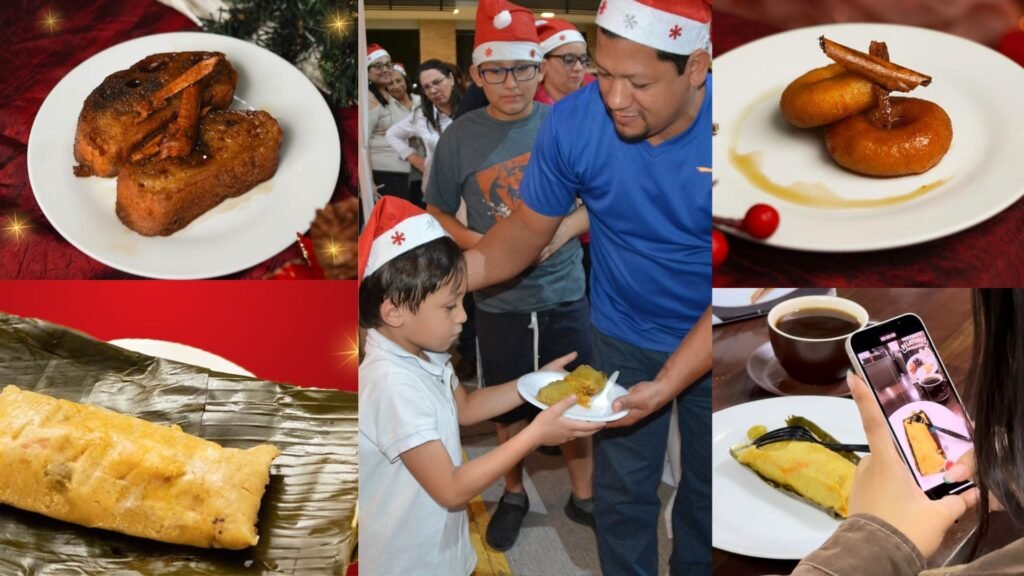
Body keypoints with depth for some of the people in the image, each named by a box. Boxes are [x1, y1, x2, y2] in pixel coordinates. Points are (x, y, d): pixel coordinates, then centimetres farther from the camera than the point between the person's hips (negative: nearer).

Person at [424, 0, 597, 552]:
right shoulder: (459, 138, -8)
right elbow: (436, 211, 2)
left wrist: (559, 233, -16)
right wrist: (479, 246, -15)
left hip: (565, 295, 0)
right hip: (498, 302, 0)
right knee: (508, 405, 17)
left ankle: (583, 496, 35)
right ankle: (514, 495, 41)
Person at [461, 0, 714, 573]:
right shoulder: (574, 122, -22)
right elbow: (529, 227, -9)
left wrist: (666, 385, -34)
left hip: (707, 345, -1)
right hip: (622, 336, 1)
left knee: (707, 493, 20)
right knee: (622, 493, 15)